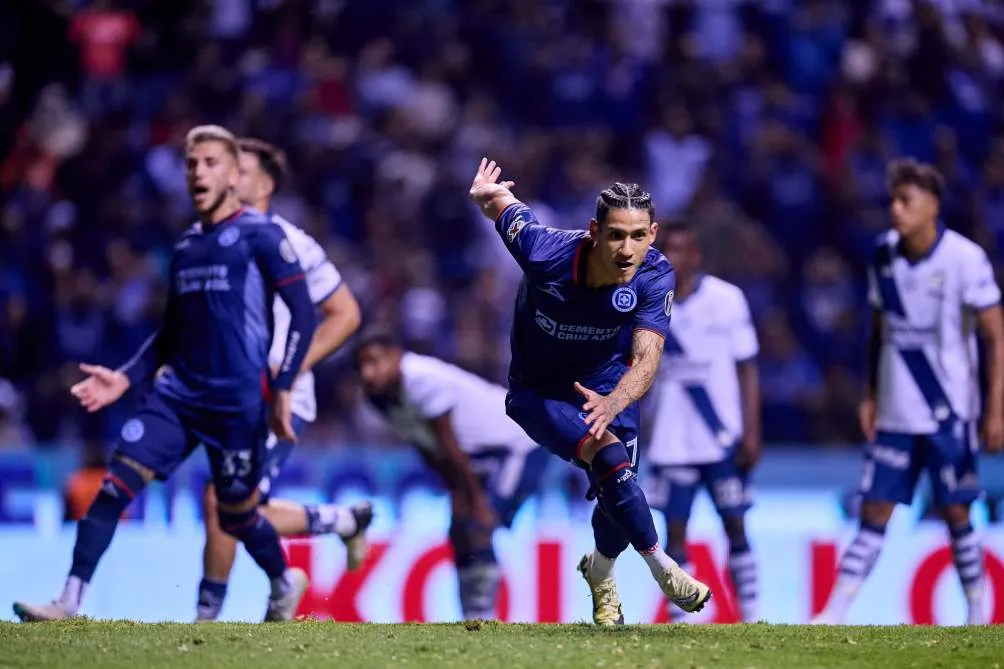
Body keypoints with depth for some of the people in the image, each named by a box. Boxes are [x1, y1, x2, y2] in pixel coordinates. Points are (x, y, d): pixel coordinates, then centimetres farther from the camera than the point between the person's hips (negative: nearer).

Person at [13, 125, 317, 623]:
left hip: (238, 402, -6)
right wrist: (125, 378, 10)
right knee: (116, 482, -12)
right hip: (177, 394, 6)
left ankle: (284, 584, 36)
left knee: (236, 515, 5)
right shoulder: (185, 248, 15)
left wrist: (283, 389, -16)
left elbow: (303, 314, -9)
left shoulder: (260, 236, -5)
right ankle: (69, 604, -15)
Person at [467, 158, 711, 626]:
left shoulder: (655, 276, -29)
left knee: (614, 491, 7)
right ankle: (661, 567, -16)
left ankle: (600, 570, 42)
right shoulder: (544, 251, -33)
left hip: (607, 388, 3)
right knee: (609, 457, -28)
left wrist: (613, 403, -59)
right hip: (539, 393, -3)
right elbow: (499, 198, -14)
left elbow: (646, 357, -39)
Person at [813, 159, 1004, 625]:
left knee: (956, 513, 1)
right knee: (874, 512, 3)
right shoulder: (885, 255, 2)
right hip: (895, 412, 4)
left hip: (949, 412, -4)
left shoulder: (964, 258, -13)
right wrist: (871, 396, 12)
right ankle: (834, 616, 1)